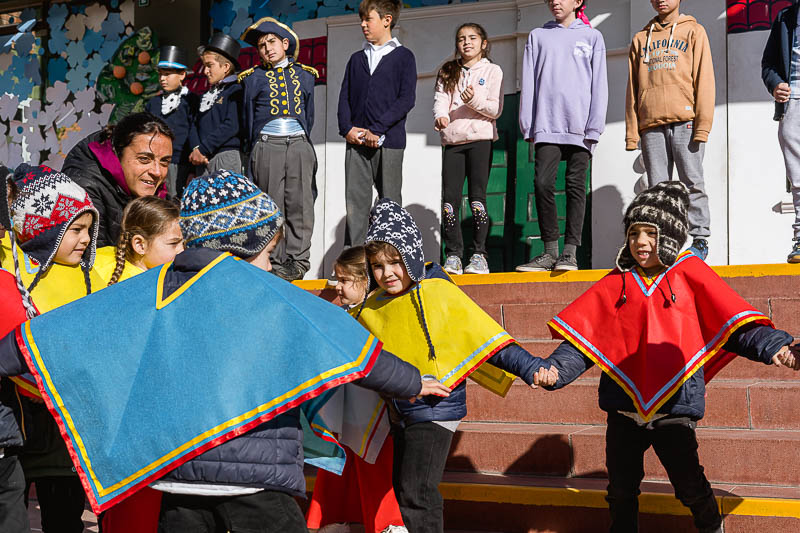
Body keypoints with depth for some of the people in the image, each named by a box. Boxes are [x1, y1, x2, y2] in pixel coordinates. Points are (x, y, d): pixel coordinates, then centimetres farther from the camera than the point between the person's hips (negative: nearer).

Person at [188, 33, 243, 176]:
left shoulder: (235, 90, -2)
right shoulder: (207, 95, 23)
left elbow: (231, 125, -13)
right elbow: (195, 126, 17)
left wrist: (202, 149, -12)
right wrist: (195, 148, -4)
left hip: (227, 155, -7)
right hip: (204, 159, 7)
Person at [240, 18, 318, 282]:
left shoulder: (304, 76, 13)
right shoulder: (254, 78, 8)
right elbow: (249, 118, 11)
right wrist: (254, 150, 9)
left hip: (299, 145, 1)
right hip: (267, 146, -1)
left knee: (300, 204, -3)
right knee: (272, 207, -3)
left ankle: (298, 261, 0)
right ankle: (276, 263, 0)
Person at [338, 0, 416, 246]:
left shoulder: (403, 57, 3)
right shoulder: (357, 59, 18)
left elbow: (407, 99, -7)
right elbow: (344, 97, 14)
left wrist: (377, 129, -14)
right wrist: (347, 128, -4)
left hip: (388, 141, -4)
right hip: (356, 141, 4)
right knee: (355, 202, -1)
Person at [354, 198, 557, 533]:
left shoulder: (439, 294, -13)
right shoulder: (373, 307, 5)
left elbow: (486, 336, -15)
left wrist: (529, 367, -22)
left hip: (435, 408, -7)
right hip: (399, 411, 7)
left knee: (416, 492, -16)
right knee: (402, 489, 17)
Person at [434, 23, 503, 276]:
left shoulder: (492, 70, 7)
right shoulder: (448, 72, 18)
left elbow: (496, 109, -1)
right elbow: (440, 99, 4)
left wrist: (475, 100, -19)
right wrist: (441, 115, -18)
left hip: (480, 139, -3)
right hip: (452, 141, 3)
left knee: (477, 197, -7)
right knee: (449, 198, -3)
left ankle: (479, 255, -4)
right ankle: (453, 255, 1)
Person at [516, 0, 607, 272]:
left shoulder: (592, 37, 11)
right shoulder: (537, 36, 16)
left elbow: (598, 84, 5)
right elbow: (529, 83, 12)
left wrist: (594, 127, -5)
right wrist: (528, 126, 3)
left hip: (579, 127, -1)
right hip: (547, 125, 1)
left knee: (576, 186, -2)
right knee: (543, 183, -10)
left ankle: (570, 252, -1)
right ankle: (550, 251, -3)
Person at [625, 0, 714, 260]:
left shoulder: (693, 32, 11)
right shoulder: (640, 39, 20)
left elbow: (704, 80, 1)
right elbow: (633, 89, 16)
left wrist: (703, 124, -10)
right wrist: (631, 132, 7)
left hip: (685, 121, -3)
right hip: (651, 124, 3)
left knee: (692, 182, -6)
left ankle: (700, 239, -2)